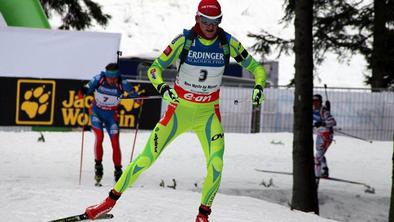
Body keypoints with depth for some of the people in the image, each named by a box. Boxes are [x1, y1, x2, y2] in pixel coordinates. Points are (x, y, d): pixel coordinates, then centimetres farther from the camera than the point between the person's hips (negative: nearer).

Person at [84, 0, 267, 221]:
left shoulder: (228, 43, -7)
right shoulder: (184, 40, -12)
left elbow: (256, 67, 2)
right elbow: (154, 68, -9)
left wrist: (259, 85, -19)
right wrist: (162, 87, -29)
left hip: (208, 114, 1)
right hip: (179, 109, -1)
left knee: (216, 165, -16)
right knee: (146, 159, -6)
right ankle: (111, 200, 9)